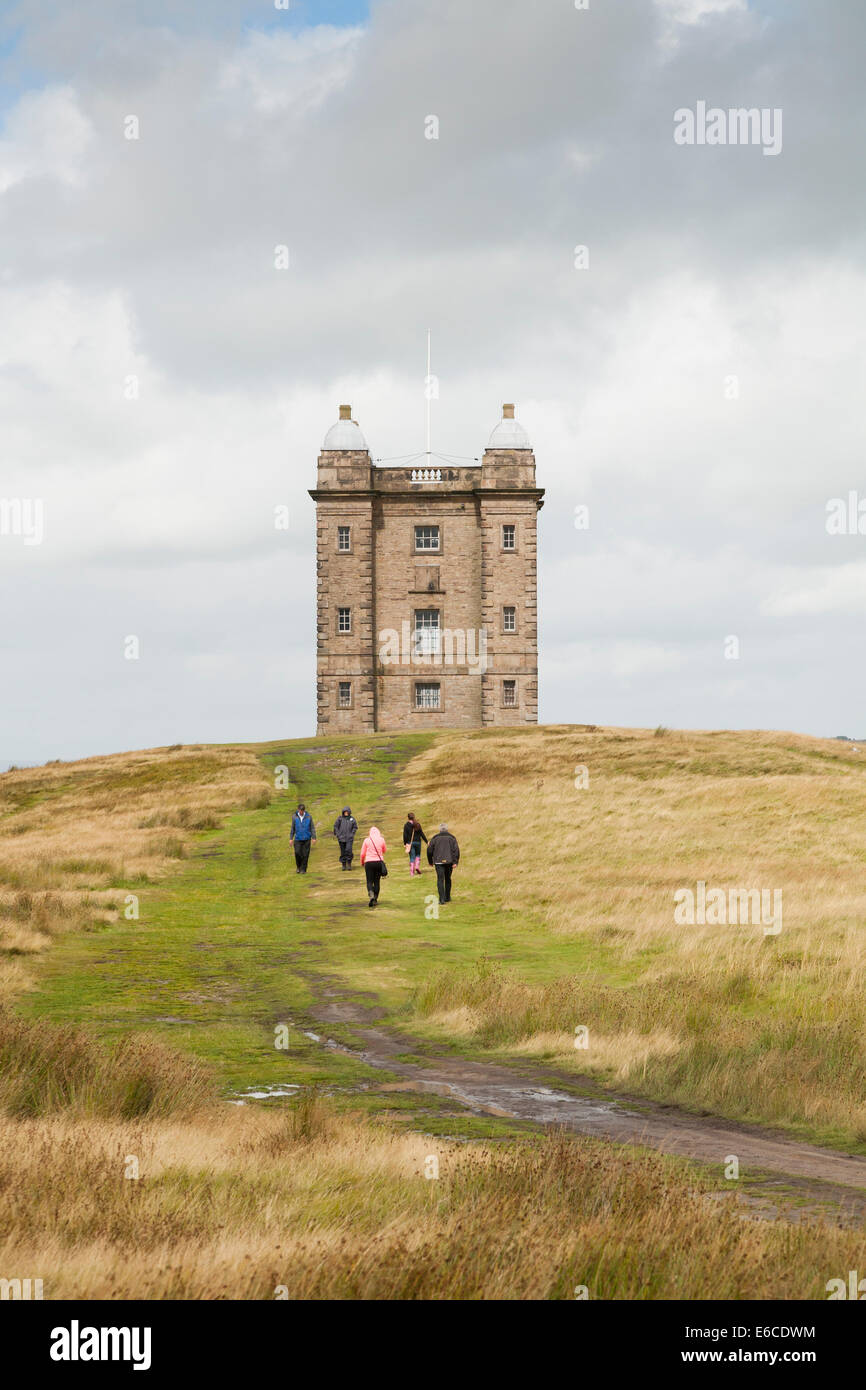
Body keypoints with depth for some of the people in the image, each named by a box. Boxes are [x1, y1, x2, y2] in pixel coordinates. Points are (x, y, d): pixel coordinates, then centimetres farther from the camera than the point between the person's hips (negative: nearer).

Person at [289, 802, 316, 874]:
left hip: (306, 839, 0)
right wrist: (291, 838, 6)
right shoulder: (294, 817, 1)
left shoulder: (308, 816, -2)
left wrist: (314, 838, -5)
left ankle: (303, 869, 9)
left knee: (305, 854, -2)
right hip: (298, 839, 0)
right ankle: (298, 866, 13)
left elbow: (312, 828, 1)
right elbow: (293, 828, 9)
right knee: (297, 853, -11)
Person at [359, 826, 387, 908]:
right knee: (377, 881, 12)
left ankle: (371, 896, -24)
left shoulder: (367, 840, -3)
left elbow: (362, 853, 1)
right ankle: (375, 900, 12)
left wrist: (362, 862, 17)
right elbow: (384, 851, 17)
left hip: (369, 862, -2)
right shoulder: (381, 840, 1)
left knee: (369, 881, 2)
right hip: (379, 862, 2)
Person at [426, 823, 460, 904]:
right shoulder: (451, 838, 6)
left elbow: (429, 850, 4)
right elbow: (456, 850, -5)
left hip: (439, 862, -2)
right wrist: (455, 862, -7)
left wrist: (430, 861, 17)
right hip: (449, 861, 2)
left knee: (440, 880, -4)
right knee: (448, 879, 19)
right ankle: (447, 897, 25)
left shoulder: (435, 838, 5)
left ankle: (442, 898, -16)